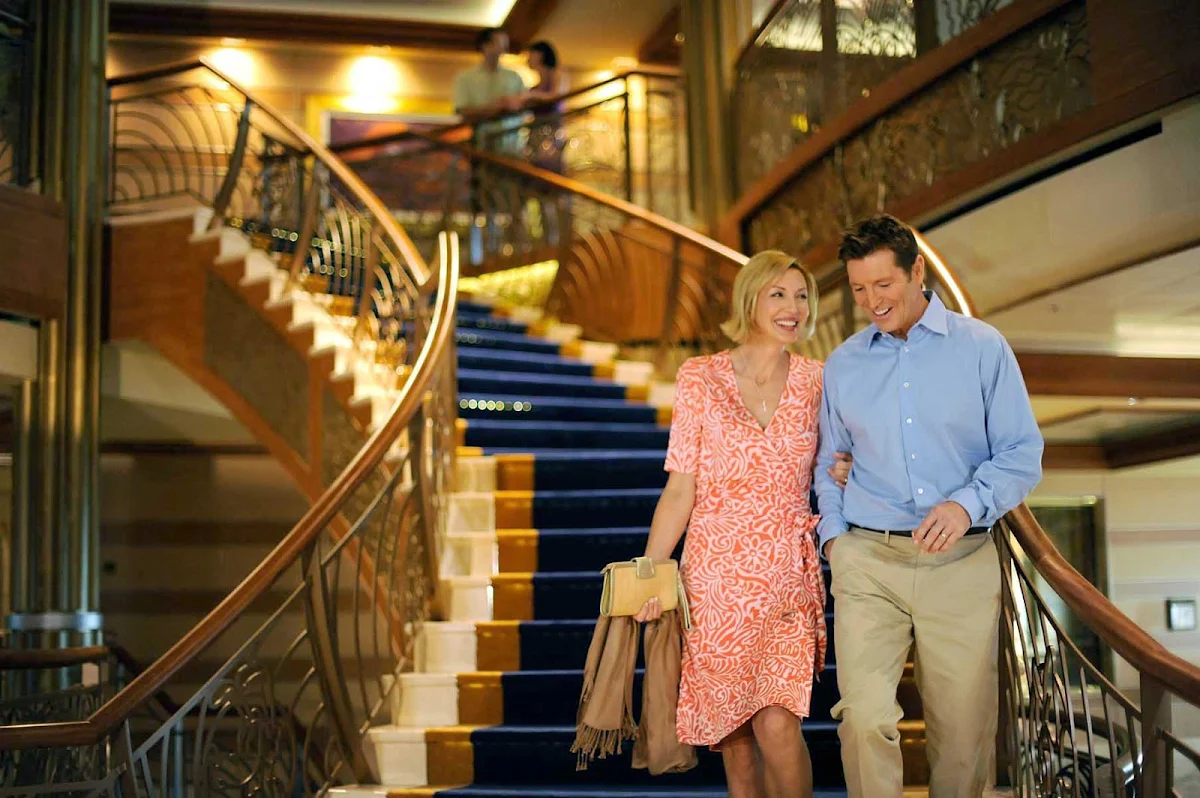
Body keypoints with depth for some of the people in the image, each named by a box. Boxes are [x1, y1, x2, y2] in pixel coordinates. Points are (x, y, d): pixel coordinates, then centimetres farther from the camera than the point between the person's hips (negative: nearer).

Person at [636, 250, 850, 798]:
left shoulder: (816, 381, 6)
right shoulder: (700, 378, 0)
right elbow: (679, 490, -1)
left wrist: (843, 475, -1)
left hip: (788, 575, 0)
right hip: (715, 574, 0)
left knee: (777, 725, -13)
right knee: (732, 734, 6)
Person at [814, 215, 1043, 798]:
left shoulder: (984, 348, 3)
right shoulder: (841, 365, 11)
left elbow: (1023, 454, 0)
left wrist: (968, 503, -16)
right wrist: (832, 534, 7)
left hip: (962, 563, -1)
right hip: (867, 560, 1)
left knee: (962, 728, 5)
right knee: (865, 718, -12)